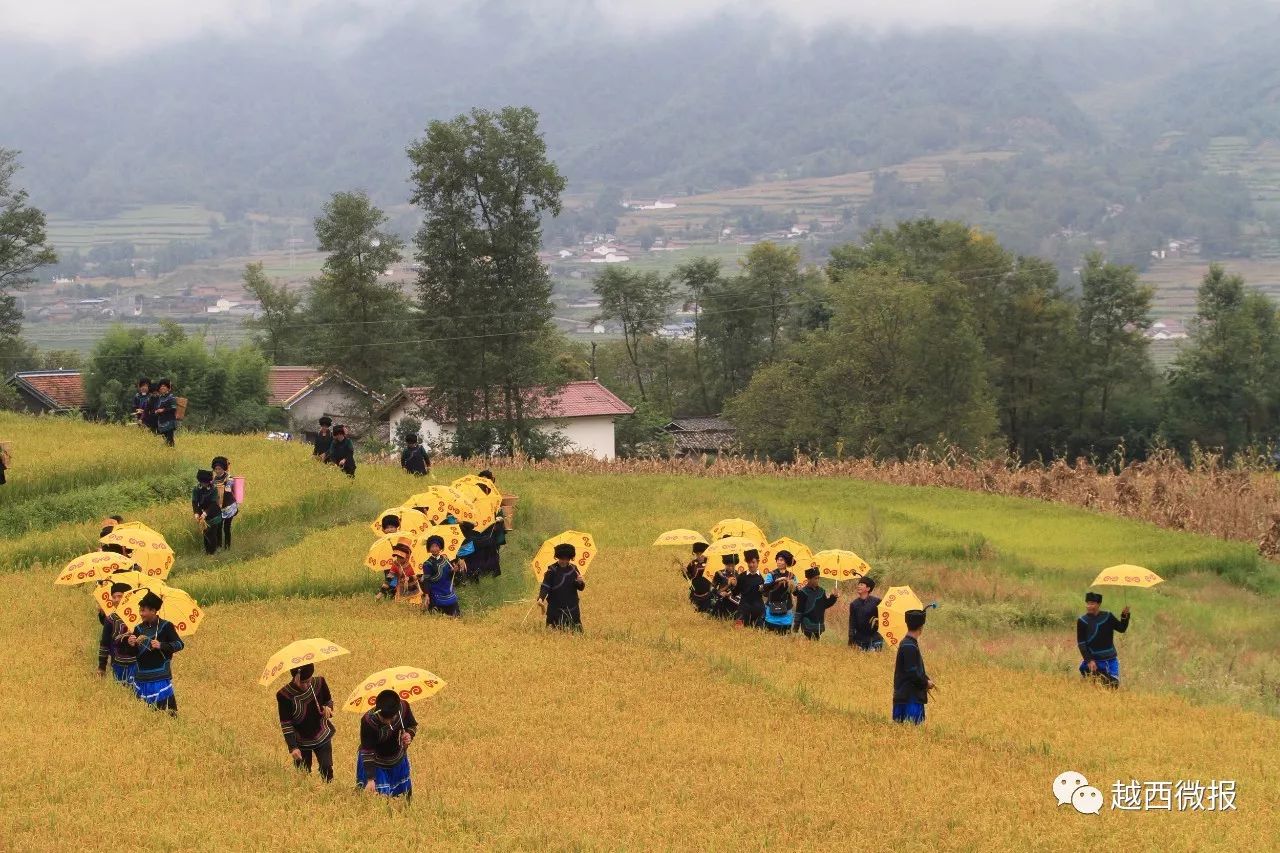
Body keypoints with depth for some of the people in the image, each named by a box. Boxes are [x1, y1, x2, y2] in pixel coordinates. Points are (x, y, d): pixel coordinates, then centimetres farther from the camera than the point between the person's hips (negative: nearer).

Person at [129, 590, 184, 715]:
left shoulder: (166, 626, -4)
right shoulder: (139, 629, 9)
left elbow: (180, 645, -7)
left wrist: (161, 645, -21)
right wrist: (131, 644, -11)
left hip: (161, 677, -5)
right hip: (142, 677, 5)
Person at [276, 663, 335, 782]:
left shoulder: (319, 682, -12)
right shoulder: (284, 695, -20)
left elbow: (329, 700, 8)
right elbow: (285, 724, -15)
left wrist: (328, 708, -17)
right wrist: (293, 747, -21)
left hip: (322, 736, 2)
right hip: (301, 742, -2)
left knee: (326, 768, -5)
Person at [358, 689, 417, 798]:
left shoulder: (403, 707, -22)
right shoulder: (368, 721, -33)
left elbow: (412, 725, 0)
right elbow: (367, 753, -27)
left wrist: (410, 735, -24)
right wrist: (370, 780, -33)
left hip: (398, 760, 4)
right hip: (375, 764, -4)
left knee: (405, 796, 15)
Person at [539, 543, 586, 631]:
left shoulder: (573, 569, 7)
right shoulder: (552, 570, -5)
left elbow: (581, 588, 11)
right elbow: (545, 586, -12)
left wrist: (580, 582, -13)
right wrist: (541, 598, -31)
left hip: (572, 609, 3)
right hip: (555, 609, -3)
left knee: (576, 630, 5)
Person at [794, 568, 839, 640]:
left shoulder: (821, 591, 8)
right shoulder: (803, 592, -8)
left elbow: (825, 605, 15)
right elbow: (799, 611, -7)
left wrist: (833, 598, -3)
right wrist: (796, 628, -8)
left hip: (819, 625, 5)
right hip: (808, 625, -5)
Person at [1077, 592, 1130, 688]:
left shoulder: (1108, 616, 4)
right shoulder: (1082, 621, -6)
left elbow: (1122, 628, 6)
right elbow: (1081, 644, -8)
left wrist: (1125, 616, -12)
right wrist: (1089, 660, -17)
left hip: (1111, 659, 3)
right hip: (1094, 661, -3)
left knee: (1114, 685, -1)